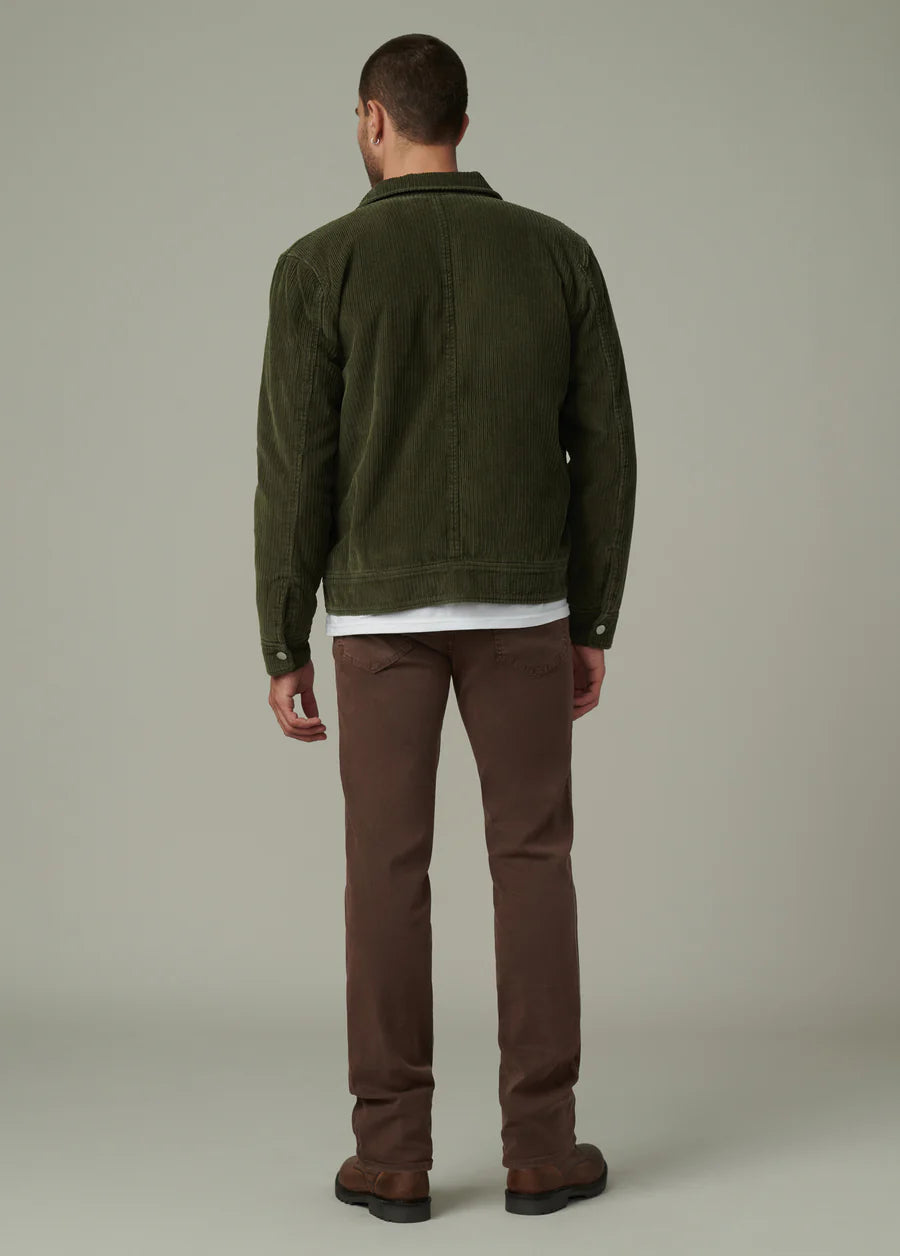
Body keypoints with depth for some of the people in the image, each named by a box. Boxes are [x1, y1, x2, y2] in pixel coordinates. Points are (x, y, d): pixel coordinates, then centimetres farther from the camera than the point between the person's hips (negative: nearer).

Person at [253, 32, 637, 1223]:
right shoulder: (559, 253, 1)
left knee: (388, 871, 5)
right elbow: (604, 450, 1)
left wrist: (282, 648, 0)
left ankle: (394, 1154, 6)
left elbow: (295, 475, -7)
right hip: (521, 604, 1)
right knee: (533, 863, 7)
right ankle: (540, 1147, 7)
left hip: (382, 611, -1)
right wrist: (593, 623, 9)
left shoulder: (319, 265, -6)